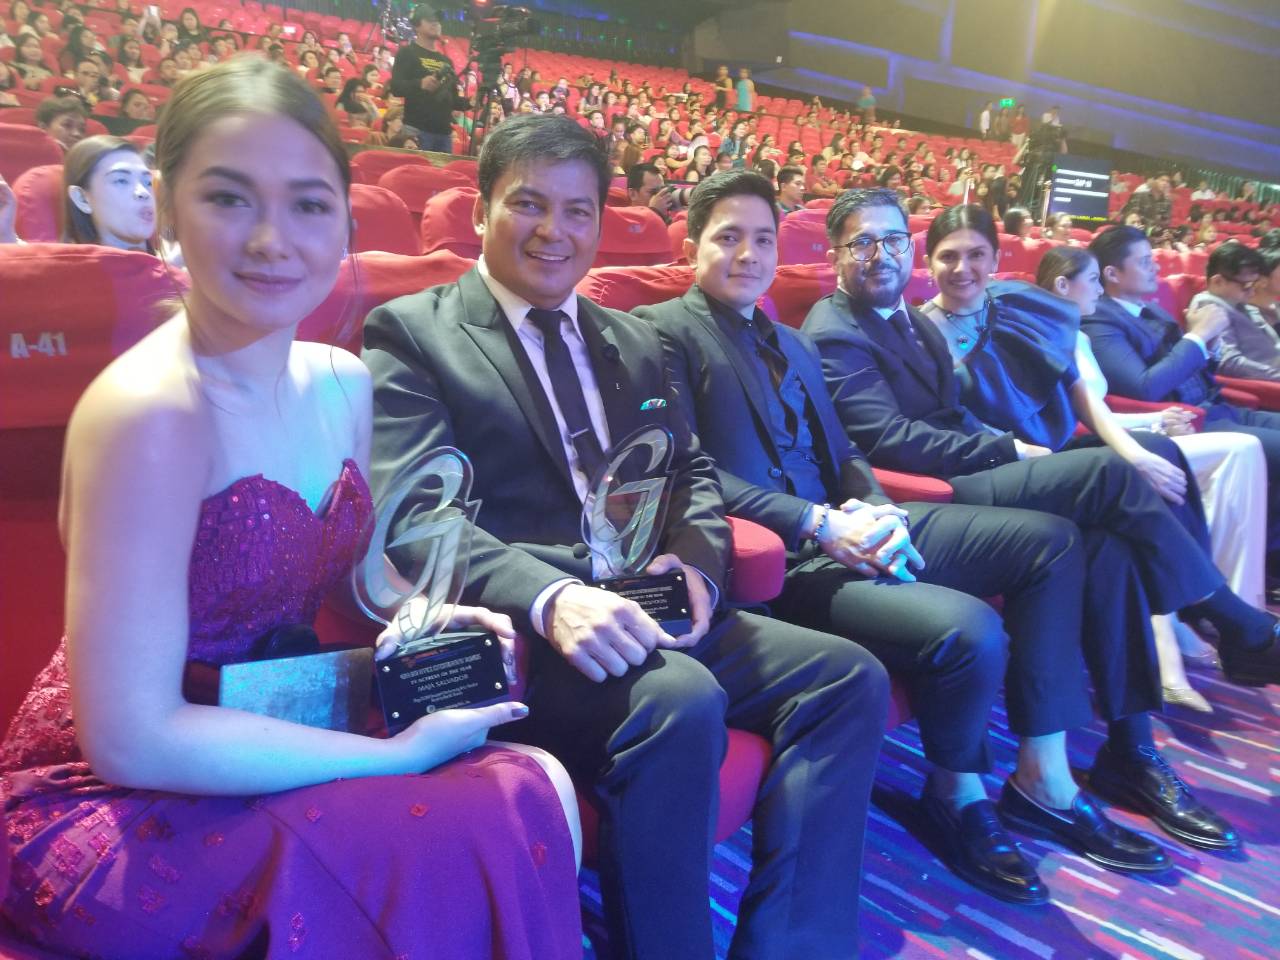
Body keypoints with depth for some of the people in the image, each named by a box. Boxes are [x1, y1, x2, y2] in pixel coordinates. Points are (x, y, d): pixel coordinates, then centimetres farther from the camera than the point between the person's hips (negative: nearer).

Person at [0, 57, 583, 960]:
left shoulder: (342, 383, -1)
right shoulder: (149, 409, -25)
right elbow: (132, 738, -24)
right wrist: (400, 755, -20)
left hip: (257, 746, 7)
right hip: (111, 809, -6)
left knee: (538, 787, -10)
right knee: (461, 844, -21)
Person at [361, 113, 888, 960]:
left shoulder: (634, 342, 21)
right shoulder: (411, 334, 1)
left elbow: (691, 472, 20)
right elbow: (414, 514, -11)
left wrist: (695, 559, -5)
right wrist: (550, 597, -29)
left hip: (643, 607, 7)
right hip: (513, 631, -6)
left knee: (847, 676, -10)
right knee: (680, 701, -33)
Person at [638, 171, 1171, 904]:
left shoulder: (792, 342, 24)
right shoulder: (667, 331, -3)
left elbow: (842, 453, 20)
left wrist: (877, 509, -3)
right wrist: (818, 524, -19)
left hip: (848, 527, 9)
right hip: (782, 556, -9)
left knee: (1051, 540, 5)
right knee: (968, 631, -28)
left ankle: (1044, 772, 8)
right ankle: (958, 792, 5)